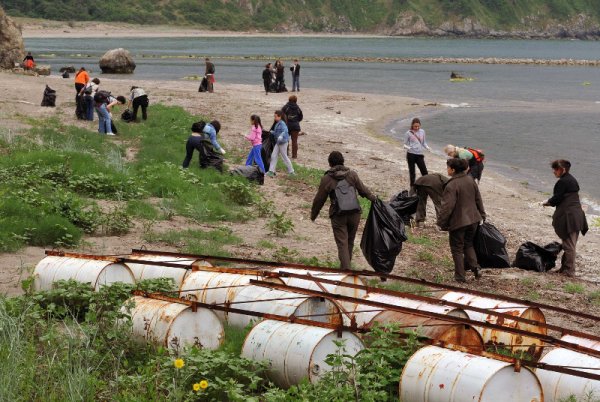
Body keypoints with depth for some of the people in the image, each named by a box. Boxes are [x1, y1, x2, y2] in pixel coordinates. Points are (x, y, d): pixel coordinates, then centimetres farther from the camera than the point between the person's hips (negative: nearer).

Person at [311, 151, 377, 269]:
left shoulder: (326, 179, -4)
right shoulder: (352, 175, 3)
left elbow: (319, 200, 2)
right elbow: (363, 191, 9)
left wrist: (313, 214, 16)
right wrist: (375, 199, 28)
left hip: (338, 216, -3)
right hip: (354, 214, 3)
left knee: (342, 244, -3)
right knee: (350, 242, 18)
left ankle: (347, 271, -15)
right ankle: (345, 266, 33)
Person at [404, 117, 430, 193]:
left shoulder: (422, 132, 5)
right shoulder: (408, 133, -4)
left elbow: (424, 142, 14)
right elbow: (405, 144, 0)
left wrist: (427, 147, -6)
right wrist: (407, 147, -23)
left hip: (419, 154, 2)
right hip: (411, 154, -2)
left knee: (424, 171, -3)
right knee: (412, 172, 5)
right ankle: (412, 187, 16)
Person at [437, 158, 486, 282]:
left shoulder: (451, 186, -22)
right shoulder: (470, 180, 2)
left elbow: (447, 206, -22)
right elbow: (478, 199, 12)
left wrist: (441, 222, -12)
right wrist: (482, 215, 23)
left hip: (458, 222, -7)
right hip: (473, 219, 7)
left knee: (457, 249, 6)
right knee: (468, 244, 24)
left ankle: (460, 276, 9)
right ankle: (474, 266, 7)